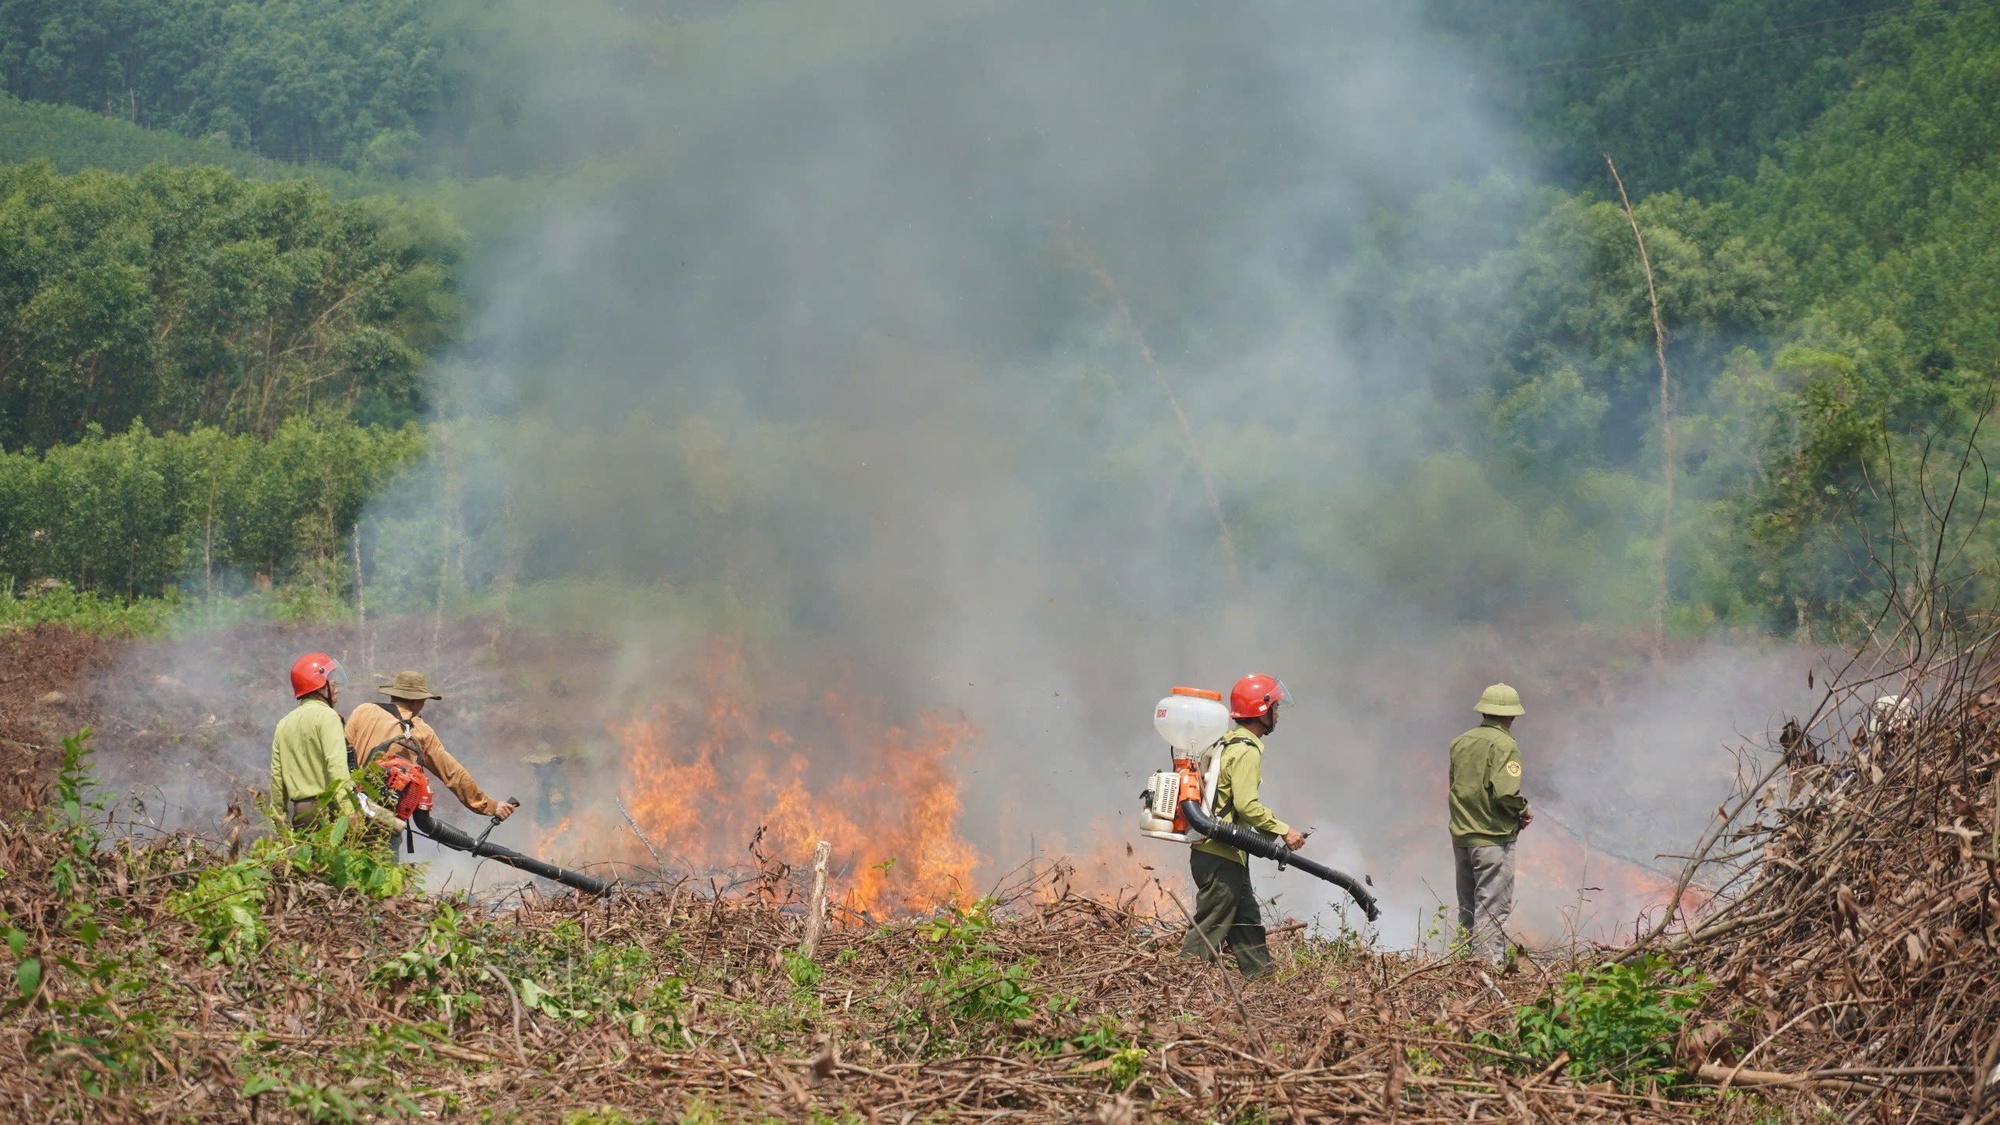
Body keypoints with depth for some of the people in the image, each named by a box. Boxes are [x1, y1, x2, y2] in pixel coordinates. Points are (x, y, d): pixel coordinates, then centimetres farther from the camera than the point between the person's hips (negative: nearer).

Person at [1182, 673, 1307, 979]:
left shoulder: (1230, 743, 15)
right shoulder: (1246, 752, -16)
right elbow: (1246, 805, -24)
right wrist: (1283, 831, -19)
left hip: (1220, 852, 10)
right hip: (1222, 855, -10)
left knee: (1246, 921, 16)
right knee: (1211, 928, -7)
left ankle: (1262, 976, 22)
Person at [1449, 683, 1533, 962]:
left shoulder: (1460, 742, 10)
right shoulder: (1504, 745, -11)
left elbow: (1457, 787, 12)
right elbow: (1505, 792, -23)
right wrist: (1523, 811, -3)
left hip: (1461, 835, 7)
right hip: (1493, 838, -7)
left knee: (1467, 910, 14)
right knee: (1492, 910, -5)